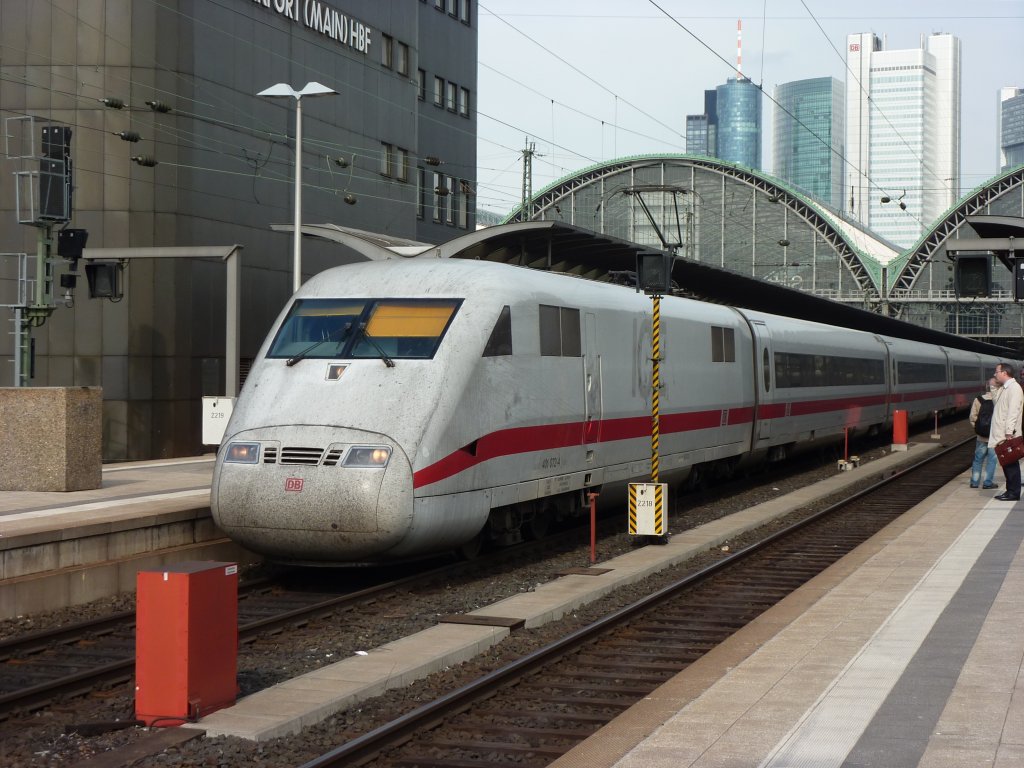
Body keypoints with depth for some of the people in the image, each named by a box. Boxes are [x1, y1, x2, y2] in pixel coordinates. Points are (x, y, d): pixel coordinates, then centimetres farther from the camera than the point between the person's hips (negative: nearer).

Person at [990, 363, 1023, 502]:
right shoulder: (1005, 388, 19)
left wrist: (1009, 432, -24)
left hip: (1009, 435, -10)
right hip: (1002, 435, 10)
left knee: (1011, 464, -5)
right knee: (1006, 464, 12)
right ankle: (1010, 490, 17)